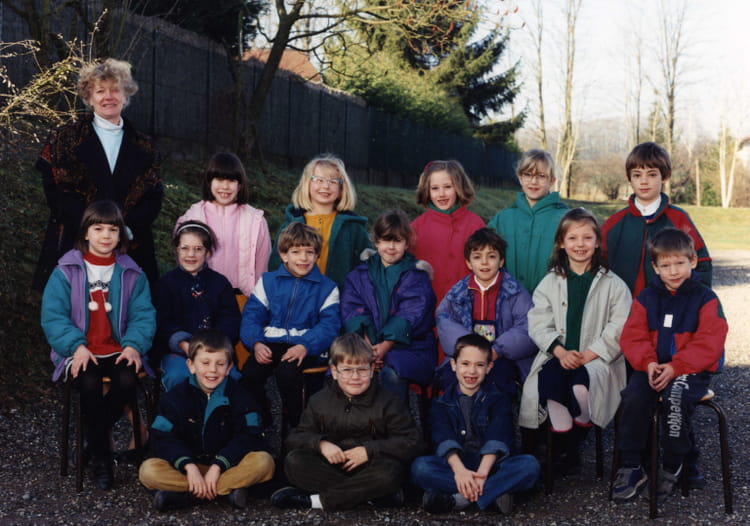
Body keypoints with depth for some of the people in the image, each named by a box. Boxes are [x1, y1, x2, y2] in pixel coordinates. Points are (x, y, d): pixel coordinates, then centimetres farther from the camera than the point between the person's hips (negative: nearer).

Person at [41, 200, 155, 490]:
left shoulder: (132, 274, 8)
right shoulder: (67, 270, 2)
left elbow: (143, 315, 2)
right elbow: (53, 315, -5)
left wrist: (134, 344, -16)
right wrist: (76, 346, -18)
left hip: (118, 351, 2)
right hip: (80, 352, -2)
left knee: (127, 381, -29)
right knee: (90, 384, -32)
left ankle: (93, 441, -4)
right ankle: (101, 457, -14)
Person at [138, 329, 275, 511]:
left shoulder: (239, 396, -1)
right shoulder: (176, 397, 0)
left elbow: (249, 439, -11)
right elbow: (163, 439, -9)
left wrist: (218, 466, -23)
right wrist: (189, 467, -25)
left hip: (226, 464, 0)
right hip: (189, 465, 1)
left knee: (263, 462, -29)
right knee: (148, 470, -27)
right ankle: (229, 488, -30)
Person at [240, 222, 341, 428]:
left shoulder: (327, 288, 11)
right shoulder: (267, 282, 16)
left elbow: (329, 324, -1)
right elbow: (251, 316, 8)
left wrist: (305, 346, -19)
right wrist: (256, 343, -13)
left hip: (306, 346, -2)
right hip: (271, 343, 2)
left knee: (286, 372, -35)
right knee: (249, 373, -28)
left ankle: (298, 425, -13)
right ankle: (261, 421, -2)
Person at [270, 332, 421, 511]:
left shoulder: (388, 402, -3)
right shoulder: (320, 401, 6)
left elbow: (411, 441, -8)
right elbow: (295, 437, 4)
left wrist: (369, 450, -16)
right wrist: (320, 444, -18)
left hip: (368, 468, -3)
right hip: (331, 466, 3)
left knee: (389, 472, -36)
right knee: (293, 461, -24)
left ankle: (316, 501, -27)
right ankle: (373, 494, -26)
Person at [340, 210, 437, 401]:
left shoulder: (416, 276, 9)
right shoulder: (358, 275, 18)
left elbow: (410, 315, -5)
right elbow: (352, 312, 4)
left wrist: (386, 345, -20)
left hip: (409, 346, -2)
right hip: (366, 344, 2)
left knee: (391, 374, -35)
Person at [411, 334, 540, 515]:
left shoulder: (498, 400, 9)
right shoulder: (441, 404, 10)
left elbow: (497, 439, -9)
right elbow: (444, 439, -9)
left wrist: (483, 471, -28)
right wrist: (459, 469, -30)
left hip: (490, 465, 0)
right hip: (455, 464, 0)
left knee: (530, 465, -28)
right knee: (419, 467, -28)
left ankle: (457, 499, -32)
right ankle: (496, 492, -31)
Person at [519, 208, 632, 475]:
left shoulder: (612, 284, 5)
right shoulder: (550, 283, 13)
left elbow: (619, 328, -3)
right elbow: (539, 323, 4)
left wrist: (587, 355, -14)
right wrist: (561, 351, -13)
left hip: (598, 358, -2)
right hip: (557, 356, 2)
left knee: (582, 383, -35)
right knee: (548, 380, -31)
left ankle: (580, 435, -3)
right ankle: (566, 449, -12)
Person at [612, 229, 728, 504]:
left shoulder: (705, 298, 0)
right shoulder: (646, 298, 10)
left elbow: (709, 343, -9)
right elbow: (632, 336, 4)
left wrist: (675, 367, -19)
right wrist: (648, 362, -15)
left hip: (691, 369, -3)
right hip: (653, 367, 3)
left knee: (674, 400, -32)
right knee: (633, 398, -26)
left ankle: (672, 468, -11)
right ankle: (630, 467, -13)